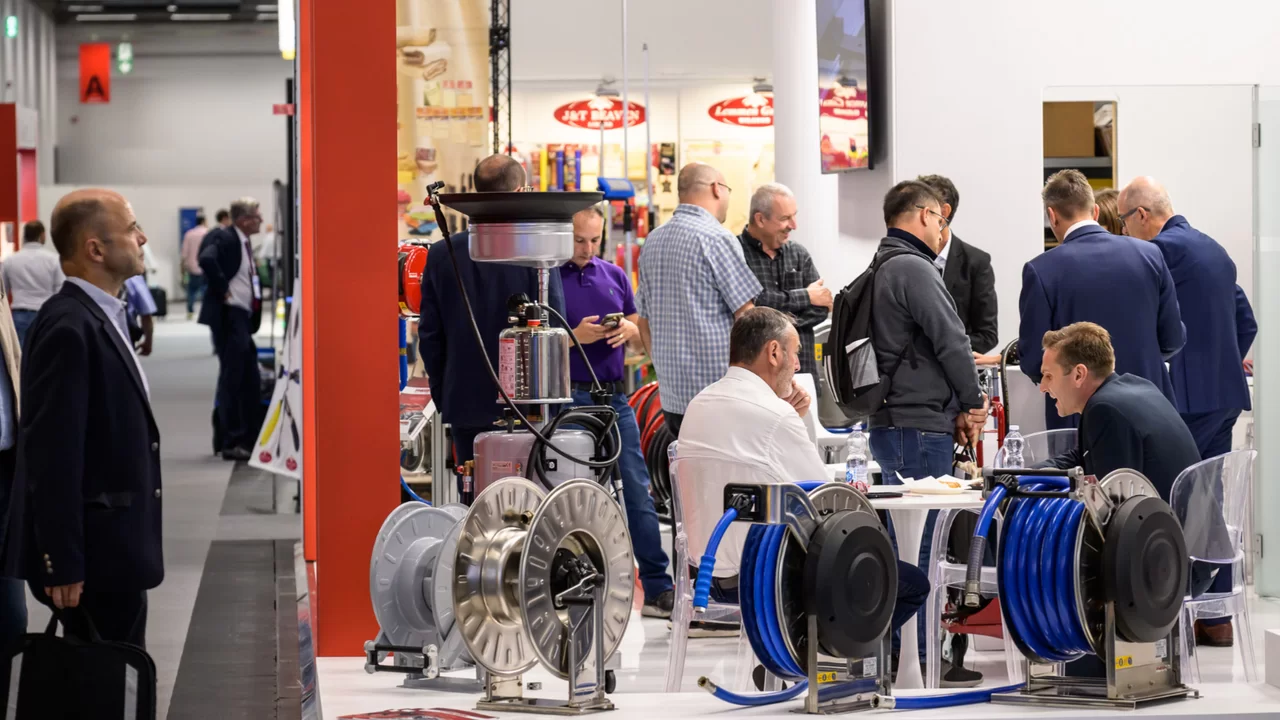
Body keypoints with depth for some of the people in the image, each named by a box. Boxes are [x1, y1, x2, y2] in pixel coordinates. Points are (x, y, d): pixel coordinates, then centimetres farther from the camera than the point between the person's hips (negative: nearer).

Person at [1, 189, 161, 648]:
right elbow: (53, 455, -21)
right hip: (95, 554, -10)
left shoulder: (100, 319, 14)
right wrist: (63, 565, -23)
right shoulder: (68, 327, -18)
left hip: (113, 546, 10)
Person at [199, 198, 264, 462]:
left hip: (243, 317, 10)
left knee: (251, 382, 12)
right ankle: (232, 443, -3)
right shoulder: (224, 238, -12)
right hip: (229, 316, -10)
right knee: (231, 380, -6)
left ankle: (249, 439, 19)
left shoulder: (244, 242, 16)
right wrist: (222, 289, -22)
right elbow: (207, 259, -32)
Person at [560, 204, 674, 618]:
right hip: (570, 397, -4)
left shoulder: (614, 275, 12)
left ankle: (657, 587, 5)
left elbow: (638, 329, 18)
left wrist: (628, 330, -4)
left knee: (637, 491, 2)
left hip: (615, 397, 4)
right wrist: (575, 336, -19)